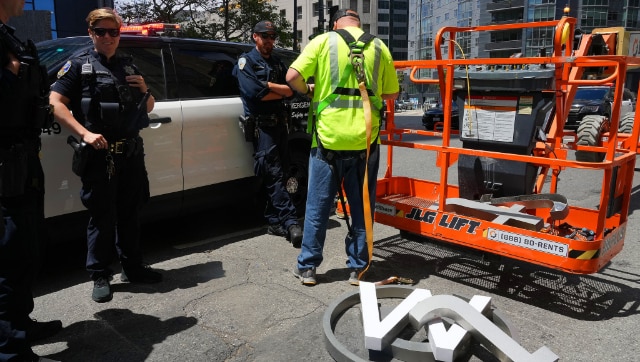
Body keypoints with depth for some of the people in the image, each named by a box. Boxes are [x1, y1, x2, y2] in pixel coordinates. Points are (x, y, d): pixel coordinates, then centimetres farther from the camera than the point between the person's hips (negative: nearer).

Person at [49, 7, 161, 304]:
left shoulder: (128, 67, 16)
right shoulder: (79, 65, 1)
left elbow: (148, 108, 22)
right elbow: (56, 104, -9)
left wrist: (145, 90, 0)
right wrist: (85, 133, -19)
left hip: (132, 152, 5)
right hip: (99, 155, -5)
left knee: (130, 213, 13)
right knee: (102, 217, 0)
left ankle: (132, 268, 25)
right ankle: (100, 277, 12)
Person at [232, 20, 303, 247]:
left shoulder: (278, 64, 22)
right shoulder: (246, 61, 3)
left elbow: (291, 90, 7)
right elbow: (255, 93, -13)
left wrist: (269, 85, -10)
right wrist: (281, 92, -1)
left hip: (280, 123, 7)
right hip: (262, 125, -6)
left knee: (276, 175, 7)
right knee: (273, 175, -11)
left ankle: (274, 221, 13)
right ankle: (290, 222, -16)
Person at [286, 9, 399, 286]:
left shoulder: (323, 41, 2)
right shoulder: (379, 47, 9)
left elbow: (293, 77, -6)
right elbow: (391, 94, 13)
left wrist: (309, 90, 13)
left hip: (329, 136, -1)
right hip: (365, 138, 2)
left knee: (318, 206, 10)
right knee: (361, 206, 13)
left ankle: (307, 267, 19)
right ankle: (357, 268, 20)